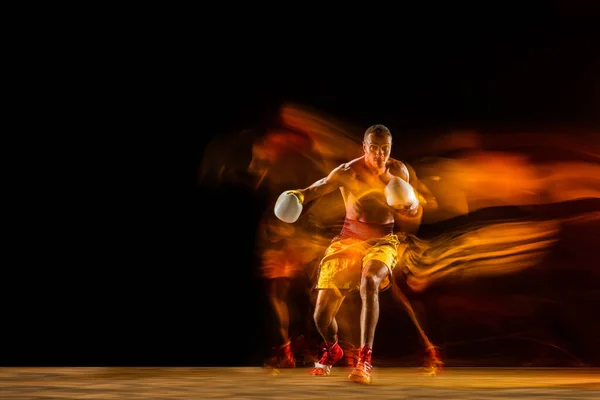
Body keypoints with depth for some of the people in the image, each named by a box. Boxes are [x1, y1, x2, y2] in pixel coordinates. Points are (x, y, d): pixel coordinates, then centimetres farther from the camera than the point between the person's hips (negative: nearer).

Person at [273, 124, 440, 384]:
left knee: (369, 282, -37)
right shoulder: (348, 172, -12)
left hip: (383, 241, 0)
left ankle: (364, 359, -33)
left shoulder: (399, 171, -1)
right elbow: (322, 186, -26)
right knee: (322, 315, -3)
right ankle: (332, 349, 34)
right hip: (348, 240, 0)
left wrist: (410, 205, -17)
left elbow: (414, 212, 8)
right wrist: (299, 195, -49)